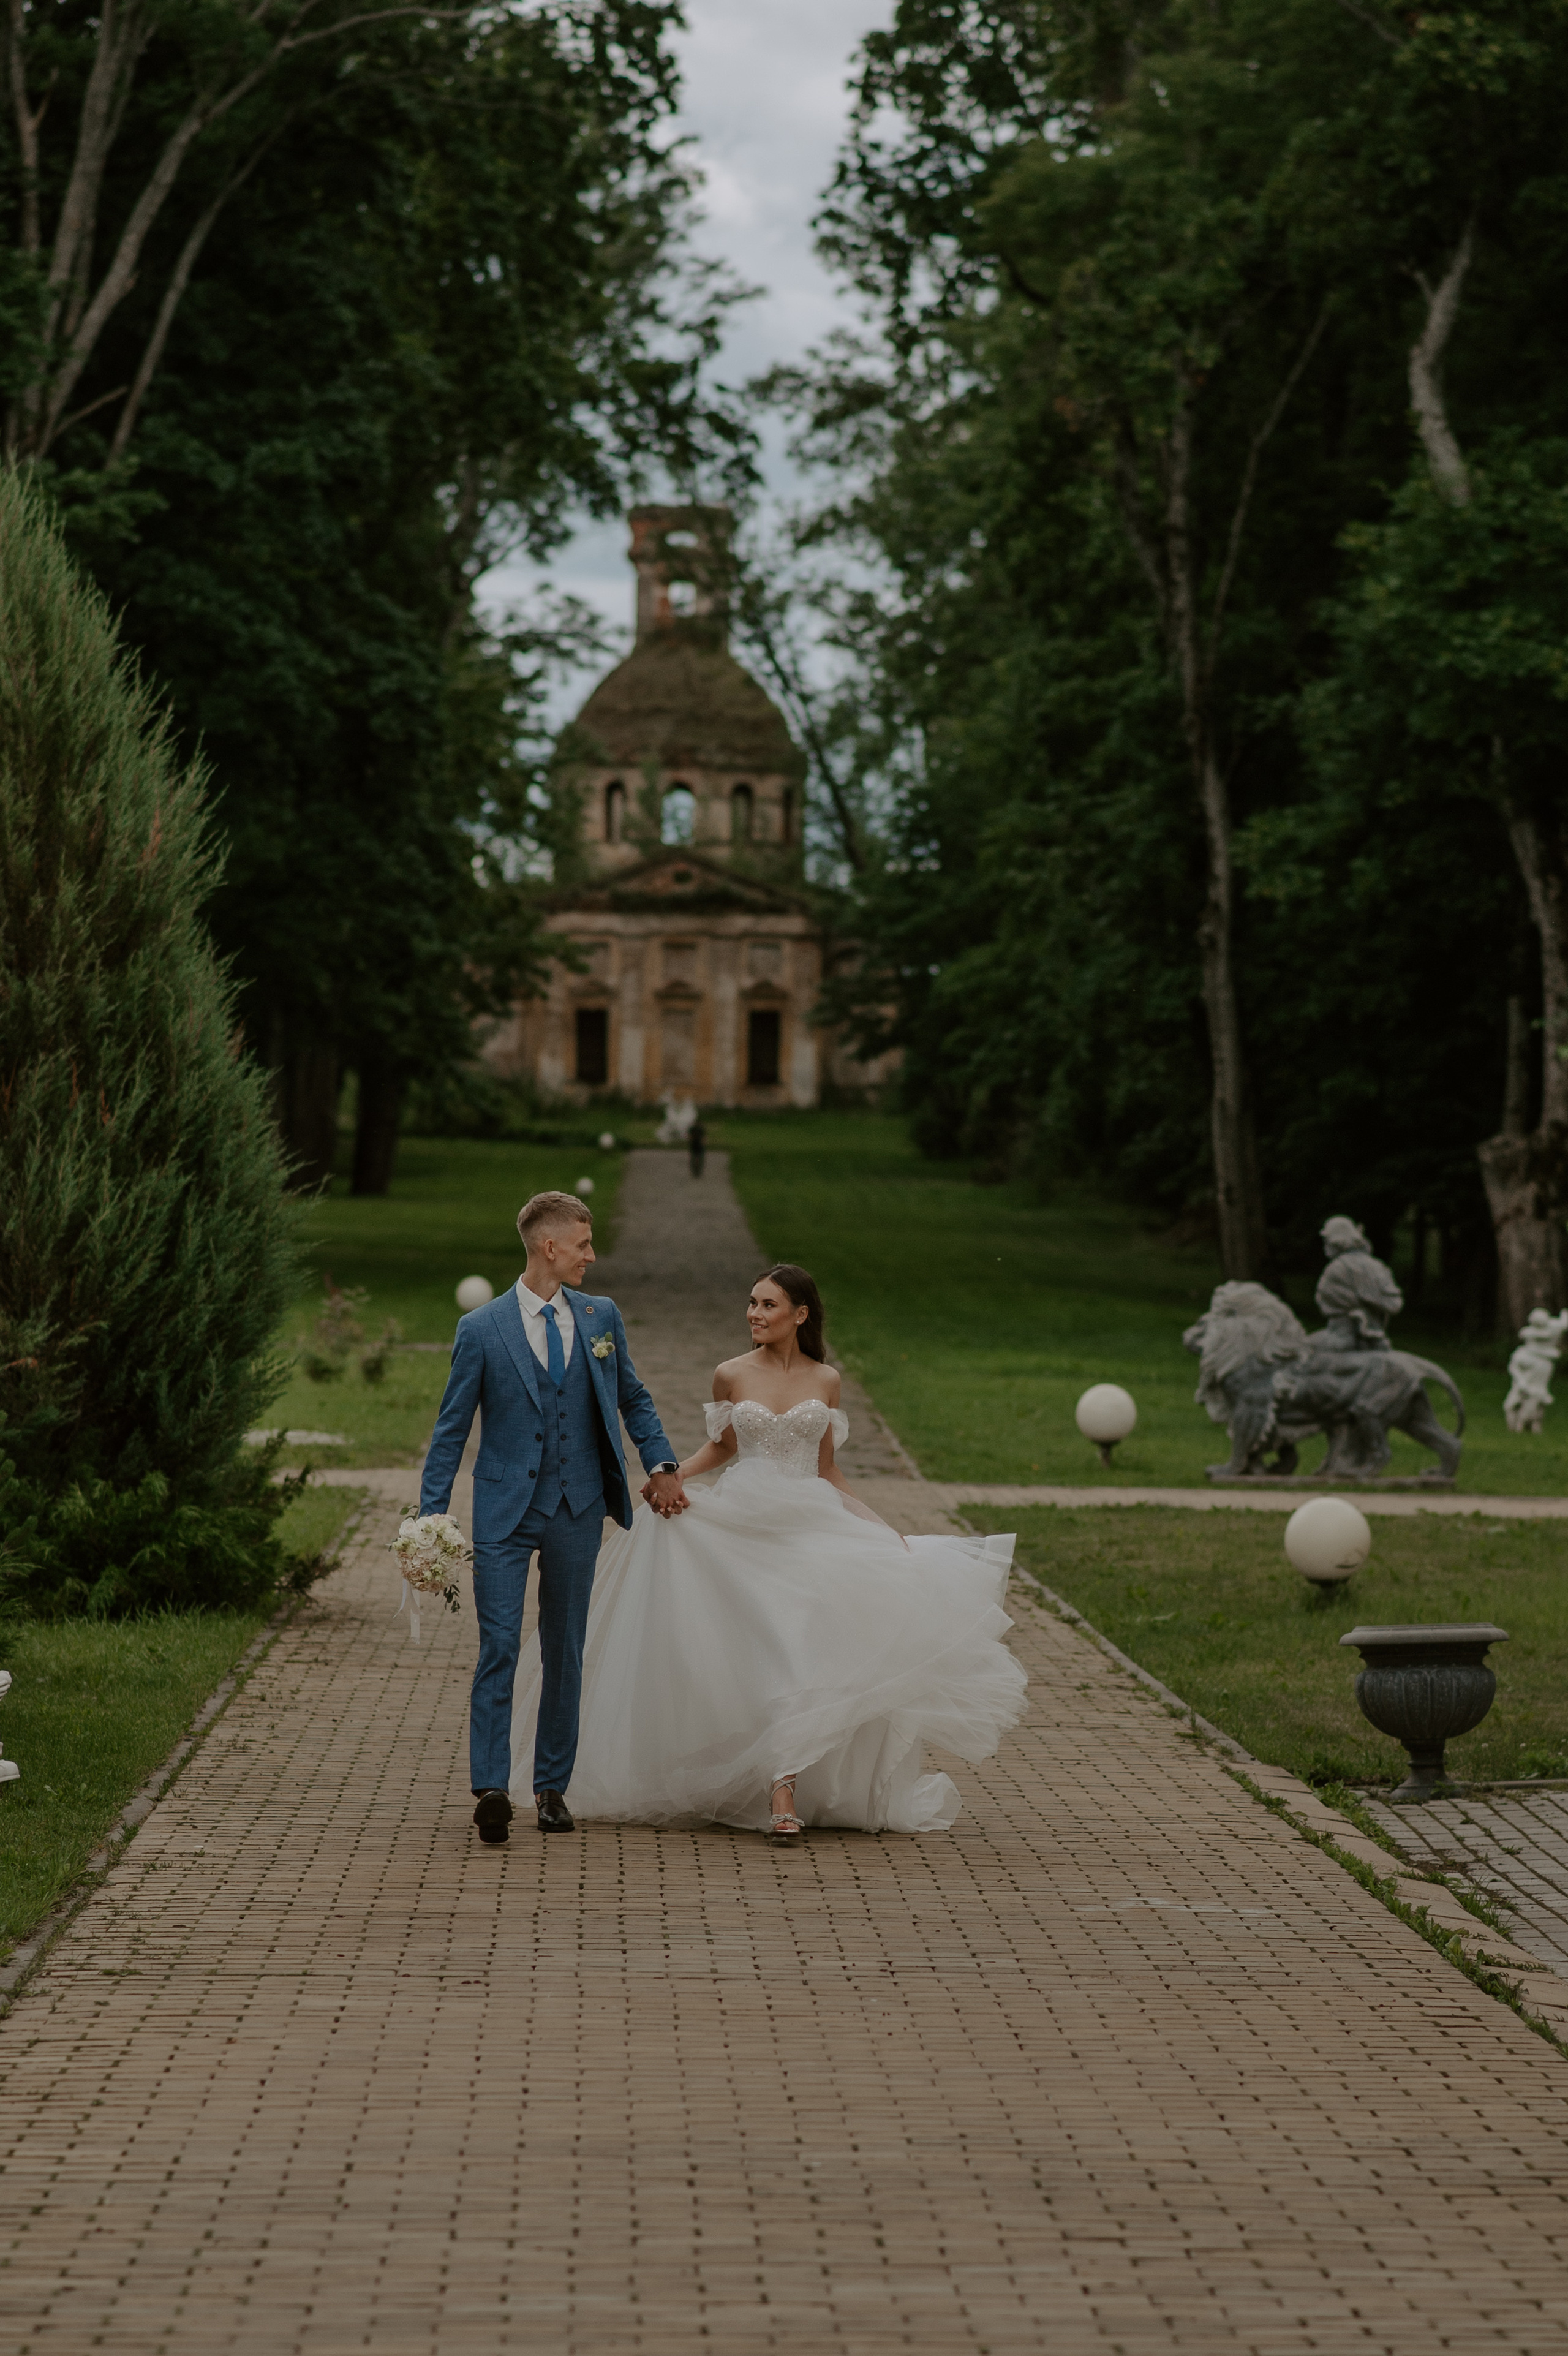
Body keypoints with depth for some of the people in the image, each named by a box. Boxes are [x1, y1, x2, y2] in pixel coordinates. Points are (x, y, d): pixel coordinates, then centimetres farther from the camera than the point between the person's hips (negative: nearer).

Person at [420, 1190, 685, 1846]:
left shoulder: (601, 1317, 6)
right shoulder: (482, 1330, -4)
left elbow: (633, 1398, 19)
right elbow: (452, 1429, 0)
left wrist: (662, 1466, 6)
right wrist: (431, 1518, -5)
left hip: (578, 1514, 3)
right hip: (505, 1514, -3)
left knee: (565, 1650, 9)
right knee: (499, 1649, -11)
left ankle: (552, 1786, 18)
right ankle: (490, 1787, -13)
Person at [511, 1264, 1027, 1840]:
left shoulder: (825, 1380, 7)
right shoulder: (732, 1375, 4)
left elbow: (826, 1470, 13)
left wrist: (882, 1529, 7)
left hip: (809, 1530, 0)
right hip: (743, 1529, 0)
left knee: (800, 1652, -13)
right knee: (759, 1657, -7)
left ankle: (783, 1794, -11)